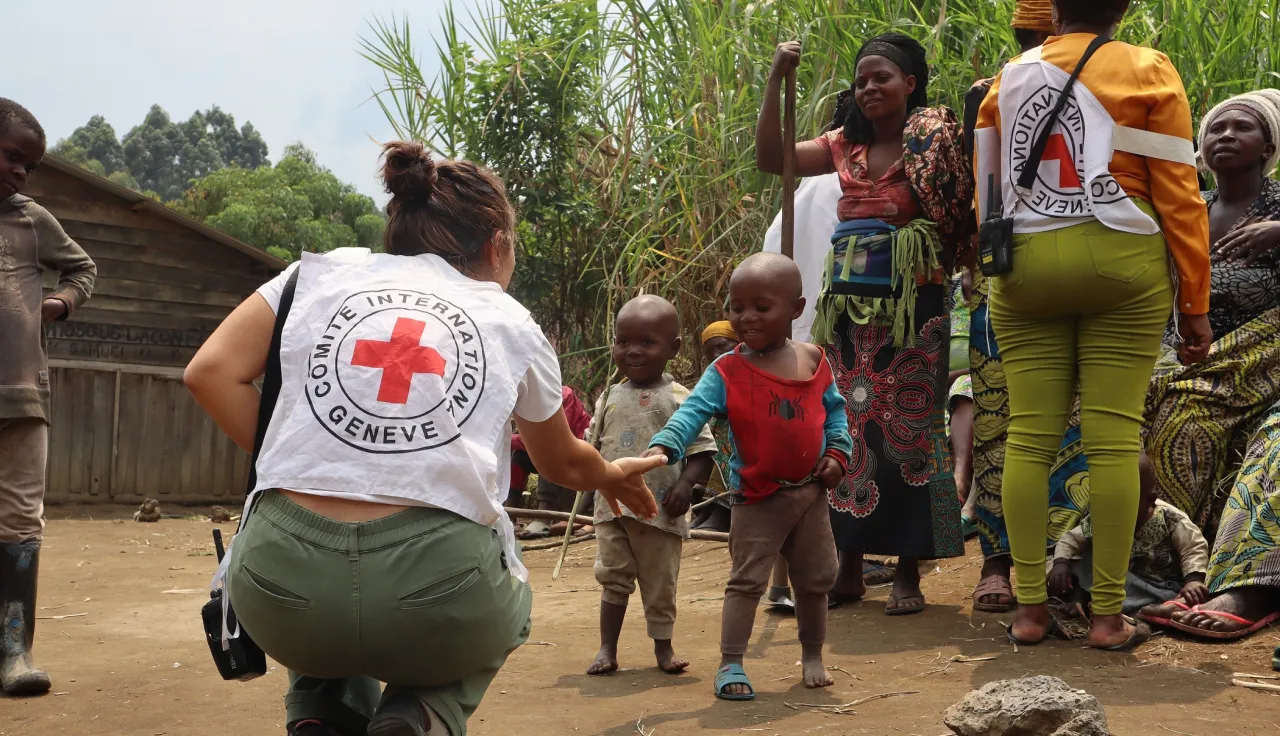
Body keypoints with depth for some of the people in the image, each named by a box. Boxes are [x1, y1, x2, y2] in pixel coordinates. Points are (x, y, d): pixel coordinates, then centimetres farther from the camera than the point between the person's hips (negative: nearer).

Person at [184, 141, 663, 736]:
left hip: (283, 583, 1)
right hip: (436, 591, -1)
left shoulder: (324, 270, 16)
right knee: (502, 601, 36)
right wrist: (614, 476, 55)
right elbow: (564, 464, 34)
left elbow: (211, 373, 6)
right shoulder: (512, 325, 17)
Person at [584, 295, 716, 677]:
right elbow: (592, 443, 17)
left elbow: (702, 449, -5)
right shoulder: (609, 398, 9)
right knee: (613, 578, 7)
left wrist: (686, 484, -17)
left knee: (660, 582, 8)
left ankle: (663, 647, 24)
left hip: (659, 510, -3)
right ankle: (607, 649, 14)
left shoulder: (678, 399, -4)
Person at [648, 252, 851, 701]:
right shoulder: (727, 373, -12)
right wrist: (664, 446, -39)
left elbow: (834, 409, 13)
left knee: (815, 579, 16)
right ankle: (730, 664, 5)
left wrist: (837, 451, -2)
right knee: (747, 581, -2)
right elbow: (693, 412, -22)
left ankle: (812, 654, 35)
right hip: (757, 499, -4)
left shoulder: (812, 361, 0)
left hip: (811, 491, 4)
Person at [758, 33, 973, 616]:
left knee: (907, 430, -1)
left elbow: (963, 218, -10)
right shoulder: (846, 146, 12)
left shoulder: (935, 143, -2)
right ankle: (849, 566, 15)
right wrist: (777, 79, -1)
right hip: (846, 304, 5)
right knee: (844, 430, 6)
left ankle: (908, 573, 7)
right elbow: (770, 158, 6)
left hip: (910, 304, -5)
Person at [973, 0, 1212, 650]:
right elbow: (1178, 195, -1)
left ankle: (1030, 608, 5)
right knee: (1113, 439, -1)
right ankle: (1108, 616, 1)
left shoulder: (1007, 80, 12)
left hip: (1024, 264, 3)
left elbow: (984, 199, 11)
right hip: (1119, 259, -3)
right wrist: (1194, 302, 2)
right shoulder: (1149, 72, 3)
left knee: (1029, 437, 3)